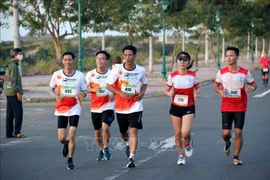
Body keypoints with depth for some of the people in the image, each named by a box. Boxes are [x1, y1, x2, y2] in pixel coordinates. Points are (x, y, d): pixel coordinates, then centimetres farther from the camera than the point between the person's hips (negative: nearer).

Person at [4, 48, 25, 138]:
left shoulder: (9, 65, 19)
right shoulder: (13, 65, -12)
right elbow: (13, 80, -18)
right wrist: (18, 92, -19)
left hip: (9, 92, 10)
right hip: (13, 92, -10)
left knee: (10, 114, 10)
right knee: (18, 112, -10)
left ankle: (9, 133, 11)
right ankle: (17, 132, -11)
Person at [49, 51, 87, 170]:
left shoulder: (80, 75, -2)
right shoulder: (57, 74, -1)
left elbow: (84, 90, 6)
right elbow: (51, 90, 9)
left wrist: (83, 94, -18)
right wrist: (55, 96, -13)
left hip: (74, 109, -1)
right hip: (61, 109, 1)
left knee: (72, 136, -10)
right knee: (61, 138, -2)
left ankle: (70, 161, 7)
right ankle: (66, 144, 37)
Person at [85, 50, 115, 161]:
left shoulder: (112, 74, -3)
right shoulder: (91, 74, 0)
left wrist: (114, 95, -13)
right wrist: (93, 90, -15)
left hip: (108, 106, -3)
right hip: (95, 107, 3)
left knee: (105, 127, -22)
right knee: (97, 131, 10)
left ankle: (106, 148, 0)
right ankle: (101, 150, 33)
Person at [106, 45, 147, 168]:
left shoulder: (141, 70, -3)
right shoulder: (117, 70, -8)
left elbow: (144, 83, 15)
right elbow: (109, 85, -1)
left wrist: (142, 93, -6)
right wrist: (120, 93, -16)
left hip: (135, 106, -1)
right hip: (121, 107, 1)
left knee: (133, 131, -16)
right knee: (123, 133, 17)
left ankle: (131, 158, -17)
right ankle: (128, 144, 51)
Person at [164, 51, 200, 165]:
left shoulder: (193, 75, -3)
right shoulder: (172, 76, -3)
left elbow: (198, 87, 11)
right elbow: (166, 90, 6)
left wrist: (196, 93, -11)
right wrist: (169, 93, -18)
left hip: (189, 108, -2)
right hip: (176, 107, 2)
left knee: (185, 132, -18)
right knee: (177, 134, 7)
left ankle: (188, 143, 18)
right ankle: (181, 155, 27)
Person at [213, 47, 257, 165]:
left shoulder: (245, 73, -2)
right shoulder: (221, 72, 0)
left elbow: (253, 84, 8)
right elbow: (215, 85, 11)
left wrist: (252, 88, -17)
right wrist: (220, 92, -11)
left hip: (240, 107, 0)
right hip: (226, 107, 1)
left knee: (238, 132, -3)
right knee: (225, 133, -4)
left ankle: (236, 157, 11)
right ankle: (227, 143, 33)